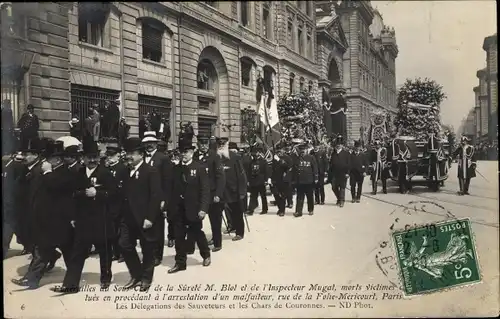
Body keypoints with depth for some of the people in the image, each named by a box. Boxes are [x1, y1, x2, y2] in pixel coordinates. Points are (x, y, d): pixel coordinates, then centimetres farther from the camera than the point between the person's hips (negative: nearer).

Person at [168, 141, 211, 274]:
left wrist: (203, 208, -17)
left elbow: (205, 189, -11)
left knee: (197, 233, 12)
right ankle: (180, 262, 17)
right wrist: (169, 206, 0)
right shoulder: (176, 168, 5)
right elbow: (172, 188, 6)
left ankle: (206, 255, 35)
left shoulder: (200, 168, -7)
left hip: (193, 208, -3)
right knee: (179, 236, 6)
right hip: (178, 208, 3)